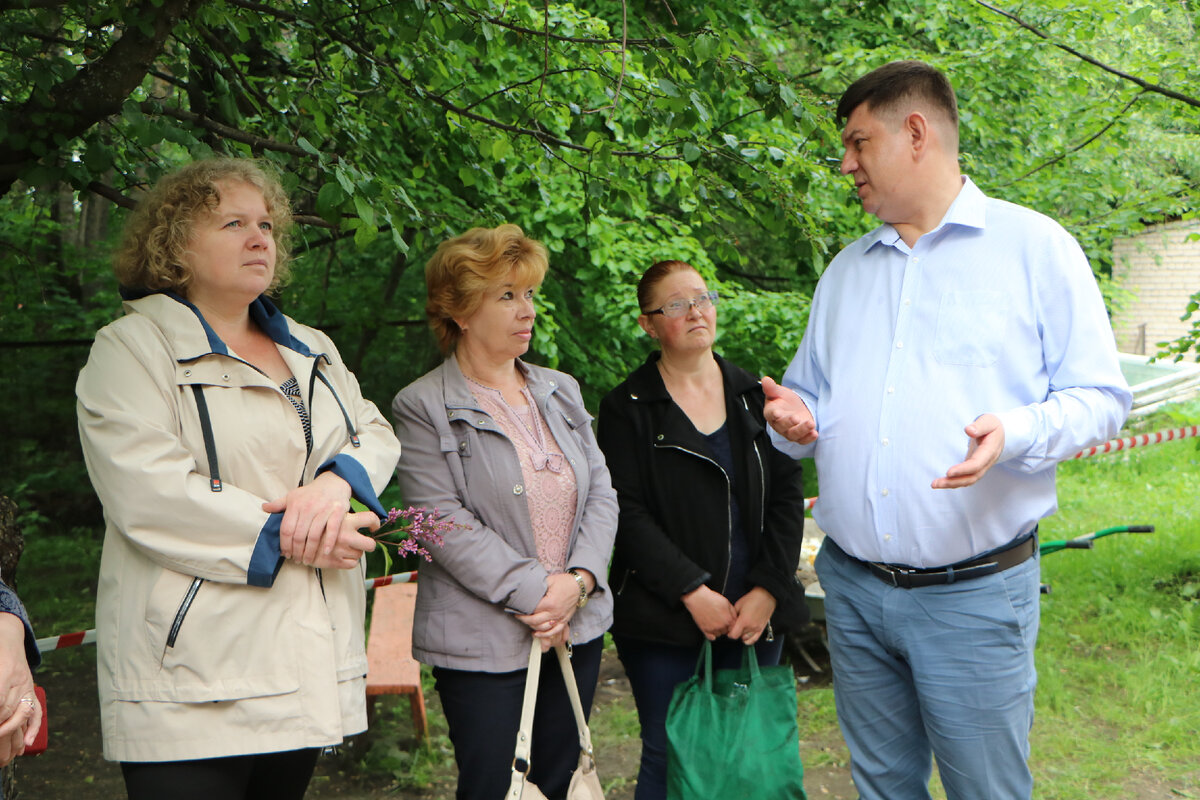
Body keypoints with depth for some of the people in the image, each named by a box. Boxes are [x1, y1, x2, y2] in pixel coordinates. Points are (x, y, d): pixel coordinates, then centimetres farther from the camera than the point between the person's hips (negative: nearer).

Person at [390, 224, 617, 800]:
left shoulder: (560, 391, 11)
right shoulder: (423, 407, -7)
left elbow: (600, 494, 7)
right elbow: (446, 525, -14)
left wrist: (577, 582, -9)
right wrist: (535, 594, -17)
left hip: (578, 629, 5)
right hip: (484, 640, -5)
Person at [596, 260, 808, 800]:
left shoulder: (754, 396, 10)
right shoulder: (626, 409, 0)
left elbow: (788, 496, 5)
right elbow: (627, 514, -7)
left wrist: (767, 590, -6)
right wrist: (692, 591, -16)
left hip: (757, 614, 3)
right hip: (664, 623, -3)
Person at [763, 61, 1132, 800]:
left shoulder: (1034, 246, -2)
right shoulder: (846, 270, 14)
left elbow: (1099, 395, -5)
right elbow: (809, 393, 22)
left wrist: (1015, 432, -24)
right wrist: (797, 416, -2)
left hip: (974, 593, -5)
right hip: (852, 587, 5)